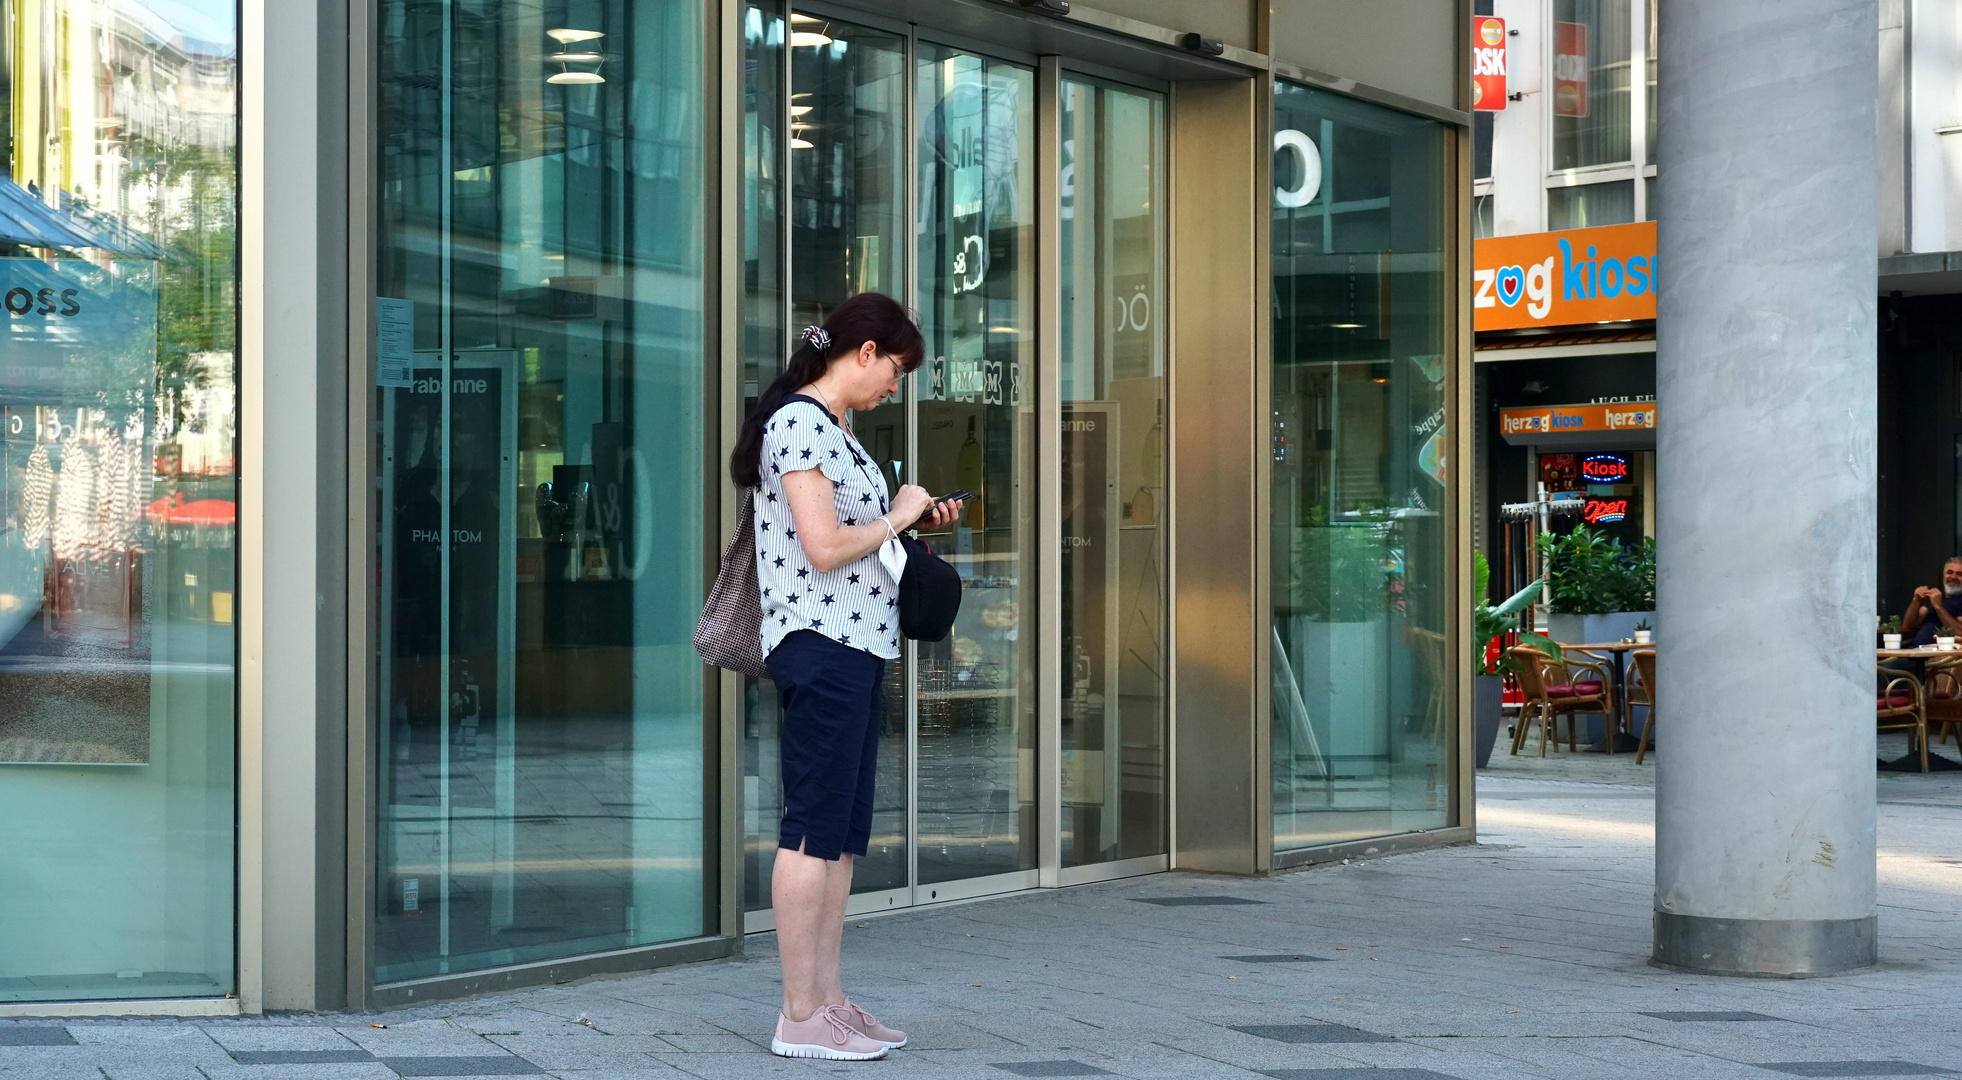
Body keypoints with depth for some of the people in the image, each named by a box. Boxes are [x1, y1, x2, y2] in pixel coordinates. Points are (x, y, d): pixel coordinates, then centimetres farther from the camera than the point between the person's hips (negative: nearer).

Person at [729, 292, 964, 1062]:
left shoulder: (834, 429, 19)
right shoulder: (799, 423, -13)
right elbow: (824, 548, -20)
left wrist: (914, 522, 13)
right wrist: (894, 516, -6)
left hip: (859, 648, 10)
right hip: (820, 645, -10)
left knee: (843, 832, 11)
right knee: (813, 831, -7)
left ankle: (828, 998, 16)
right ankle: (799, 1017, -3)